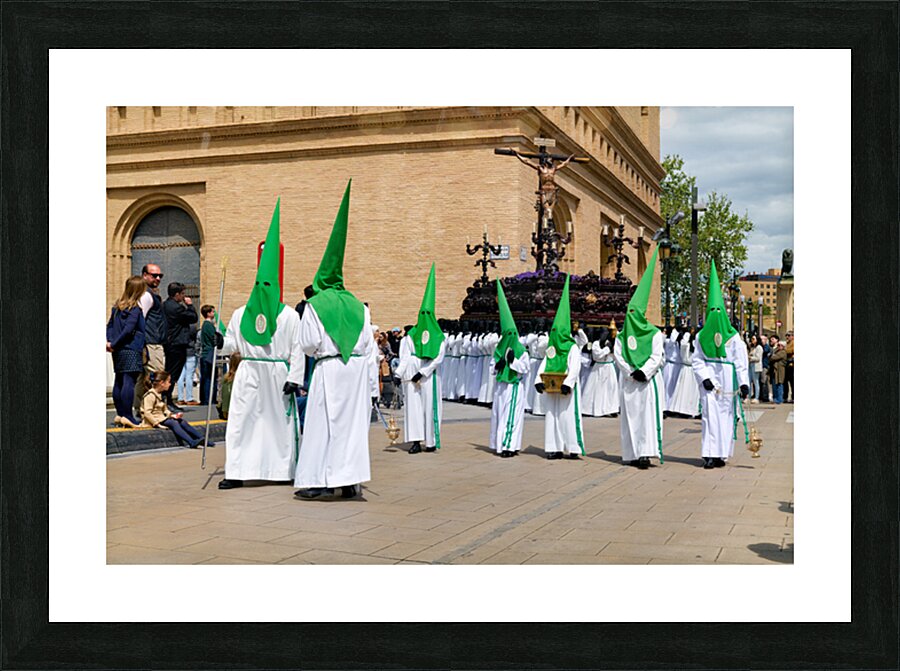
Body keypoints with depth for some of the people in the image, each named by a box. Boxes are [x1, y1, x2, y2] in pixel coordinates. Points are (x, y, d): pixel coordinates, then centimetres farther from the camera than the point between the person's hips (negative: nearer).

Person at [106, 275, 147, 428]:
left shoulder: (117, 306, 12)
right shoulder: (135, 308, -11)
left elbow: (110, 325, 10)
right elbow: (128, 329, -17)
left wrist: (110, 341, 0)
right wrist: (114, 344, -8)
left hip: (118, 351, 8)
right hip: (131, 350, -8)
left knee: (119, 381, 11)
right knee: (129, 382, -8)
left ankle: (120, 414, 18)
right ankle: (127, 416, -10)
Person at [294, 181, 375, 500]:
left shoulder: (314, 305, -1)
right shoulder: (358, 306, 10)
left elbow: (308, 343, -6)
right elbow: (369, 345, 7)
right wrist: (370, 382, 10)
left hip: (329, 368, -3)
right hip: (357, 368, 4)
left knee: (321, 424, 2)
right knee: (353, 423, 6)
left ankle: (317, 480, 2)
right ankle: (350, 481, 8)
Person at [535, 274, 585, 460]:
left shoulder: (573, 348, -5)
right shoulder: (551, 348, 14)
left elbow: (575, 368, -15)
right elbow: (544, 365, 7)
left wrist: (567, 383, -27)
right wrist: (539, 380, -8)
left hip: (567, 389, -7)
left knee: (568, 415, -7)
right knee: (552, 415, 5)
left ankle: (573, 448, -2)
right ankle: (555, 448, 10)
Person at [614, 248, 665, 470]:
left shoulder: (654, 334, 2)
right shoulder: (622, 336, 11)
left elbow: (656, 357, -4)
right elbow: (618, 356, 4)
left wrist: (643, 372, -14)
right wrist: (631, 372, -9)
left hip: (648, 381, -3)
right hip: (628, 382, 3)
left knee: (647, 415, -9)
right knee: (630, 416, 2)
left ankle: (645, 453, -13)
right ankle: (632, 454, 6)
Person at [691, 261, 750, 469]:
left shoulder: (734, 337, 3)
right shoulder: (701, 337, 4)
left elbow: (741, 362, 1)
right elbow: (696, 361, 3)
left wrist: (743, 383, -7)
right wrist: (704, 378, -11)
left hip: (728, 381, 1)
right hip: (709, 380, -1)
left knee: (726, 416, 2)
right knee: (710, 415, -8)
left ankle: (720, 454, 9)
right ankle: (710, 455, -11)